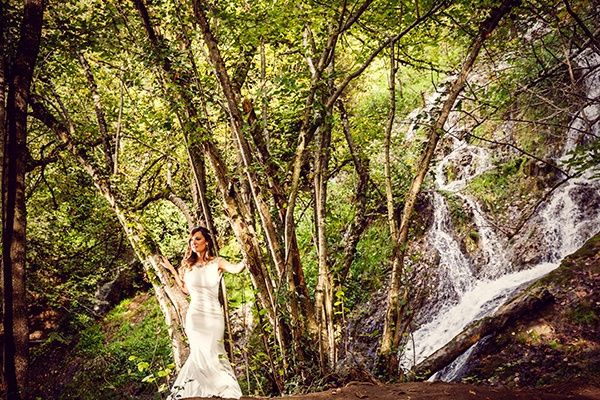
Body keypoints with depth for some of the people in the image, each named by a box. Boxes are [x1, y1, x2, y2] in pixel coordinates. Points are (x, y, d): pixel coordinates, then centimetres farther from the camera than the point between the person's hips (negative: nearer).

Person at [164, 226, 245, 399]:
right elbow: (186, 290, 17)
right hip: (195, 315, 2)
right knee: (201, 353, 0)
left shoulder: (217, 263, -2)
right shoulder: (188, 265, 8)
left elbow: (235, 268, -20)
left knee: (212, 353, 0)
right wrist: (172, 270, 17)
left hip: (214, 315, -2)